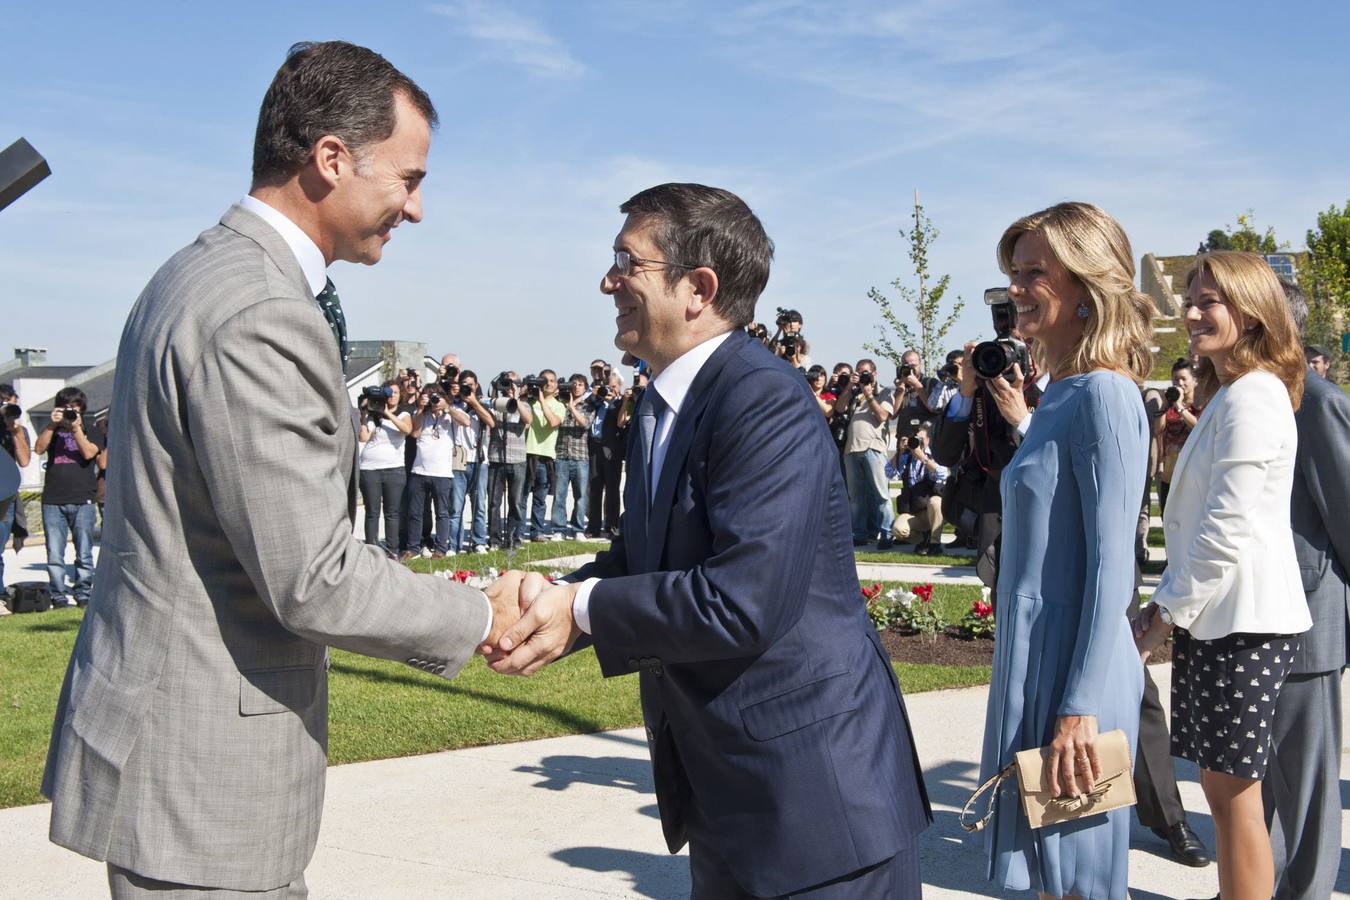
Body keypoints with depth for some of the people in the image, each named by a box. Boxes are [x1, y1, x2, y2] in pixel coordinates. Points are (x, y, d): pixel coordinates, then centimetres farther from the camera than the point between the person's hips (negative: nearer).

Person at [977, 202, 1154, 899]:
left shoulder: (1104, 395, -16)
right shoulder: (1061, 395, 11)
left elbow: (1111, 565, -20)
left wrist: (1080, 707, -22)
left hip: (1072, 670, -9)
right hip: (1035, 659, 9)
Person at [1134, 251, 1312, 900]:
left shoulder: (1252, 395, -14)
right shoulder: (1227, 394, 18)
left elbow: (1229, 526, -19)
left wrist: (1168, 610, -12)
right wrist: (1167, 601, 14)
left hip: (1243, 620, -10)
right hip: (1214, 614, 10)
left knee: (1232, 789, -4)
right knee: (1221, 784, 12)